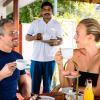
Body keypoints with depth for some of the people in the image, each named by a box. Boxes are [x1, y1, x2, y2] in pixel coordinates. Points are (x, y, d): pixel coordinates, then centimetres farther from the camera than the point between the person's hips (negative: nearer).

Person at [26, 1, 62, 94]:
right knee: (34, 83, 6)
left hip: (50, 59, 0)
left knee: (47, 83, 10)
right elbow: (27, 37, 6)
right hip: (36, 59, 1)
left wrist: (56, 42, -20)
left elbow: (61, 40, 4)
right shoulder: (35, 23, 4)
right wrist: (35, 37, -16)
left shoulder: (57, 24, 3)